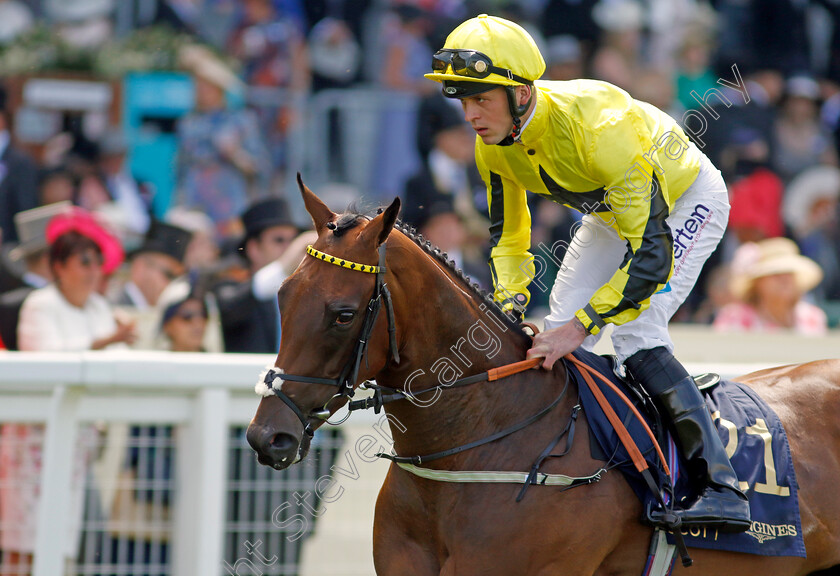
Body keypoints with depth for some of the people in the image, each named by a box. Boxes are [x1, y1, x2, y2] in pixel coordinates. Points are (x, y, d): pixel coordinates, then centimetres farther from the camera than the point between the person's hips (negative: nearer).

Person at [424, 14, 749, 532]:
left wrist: (583, 324, -45)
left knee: (637, 334, -23)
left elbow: (652, 252, -41)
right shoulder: (494, 144, -17)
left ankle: (723, 488, -24)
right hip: (613, 211, 8)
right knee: (559, 336, -3)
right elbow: (507, 234, 0)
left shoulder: (598, 124, -41)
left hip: (688, 201, -8)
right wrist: (508, 305, -19)